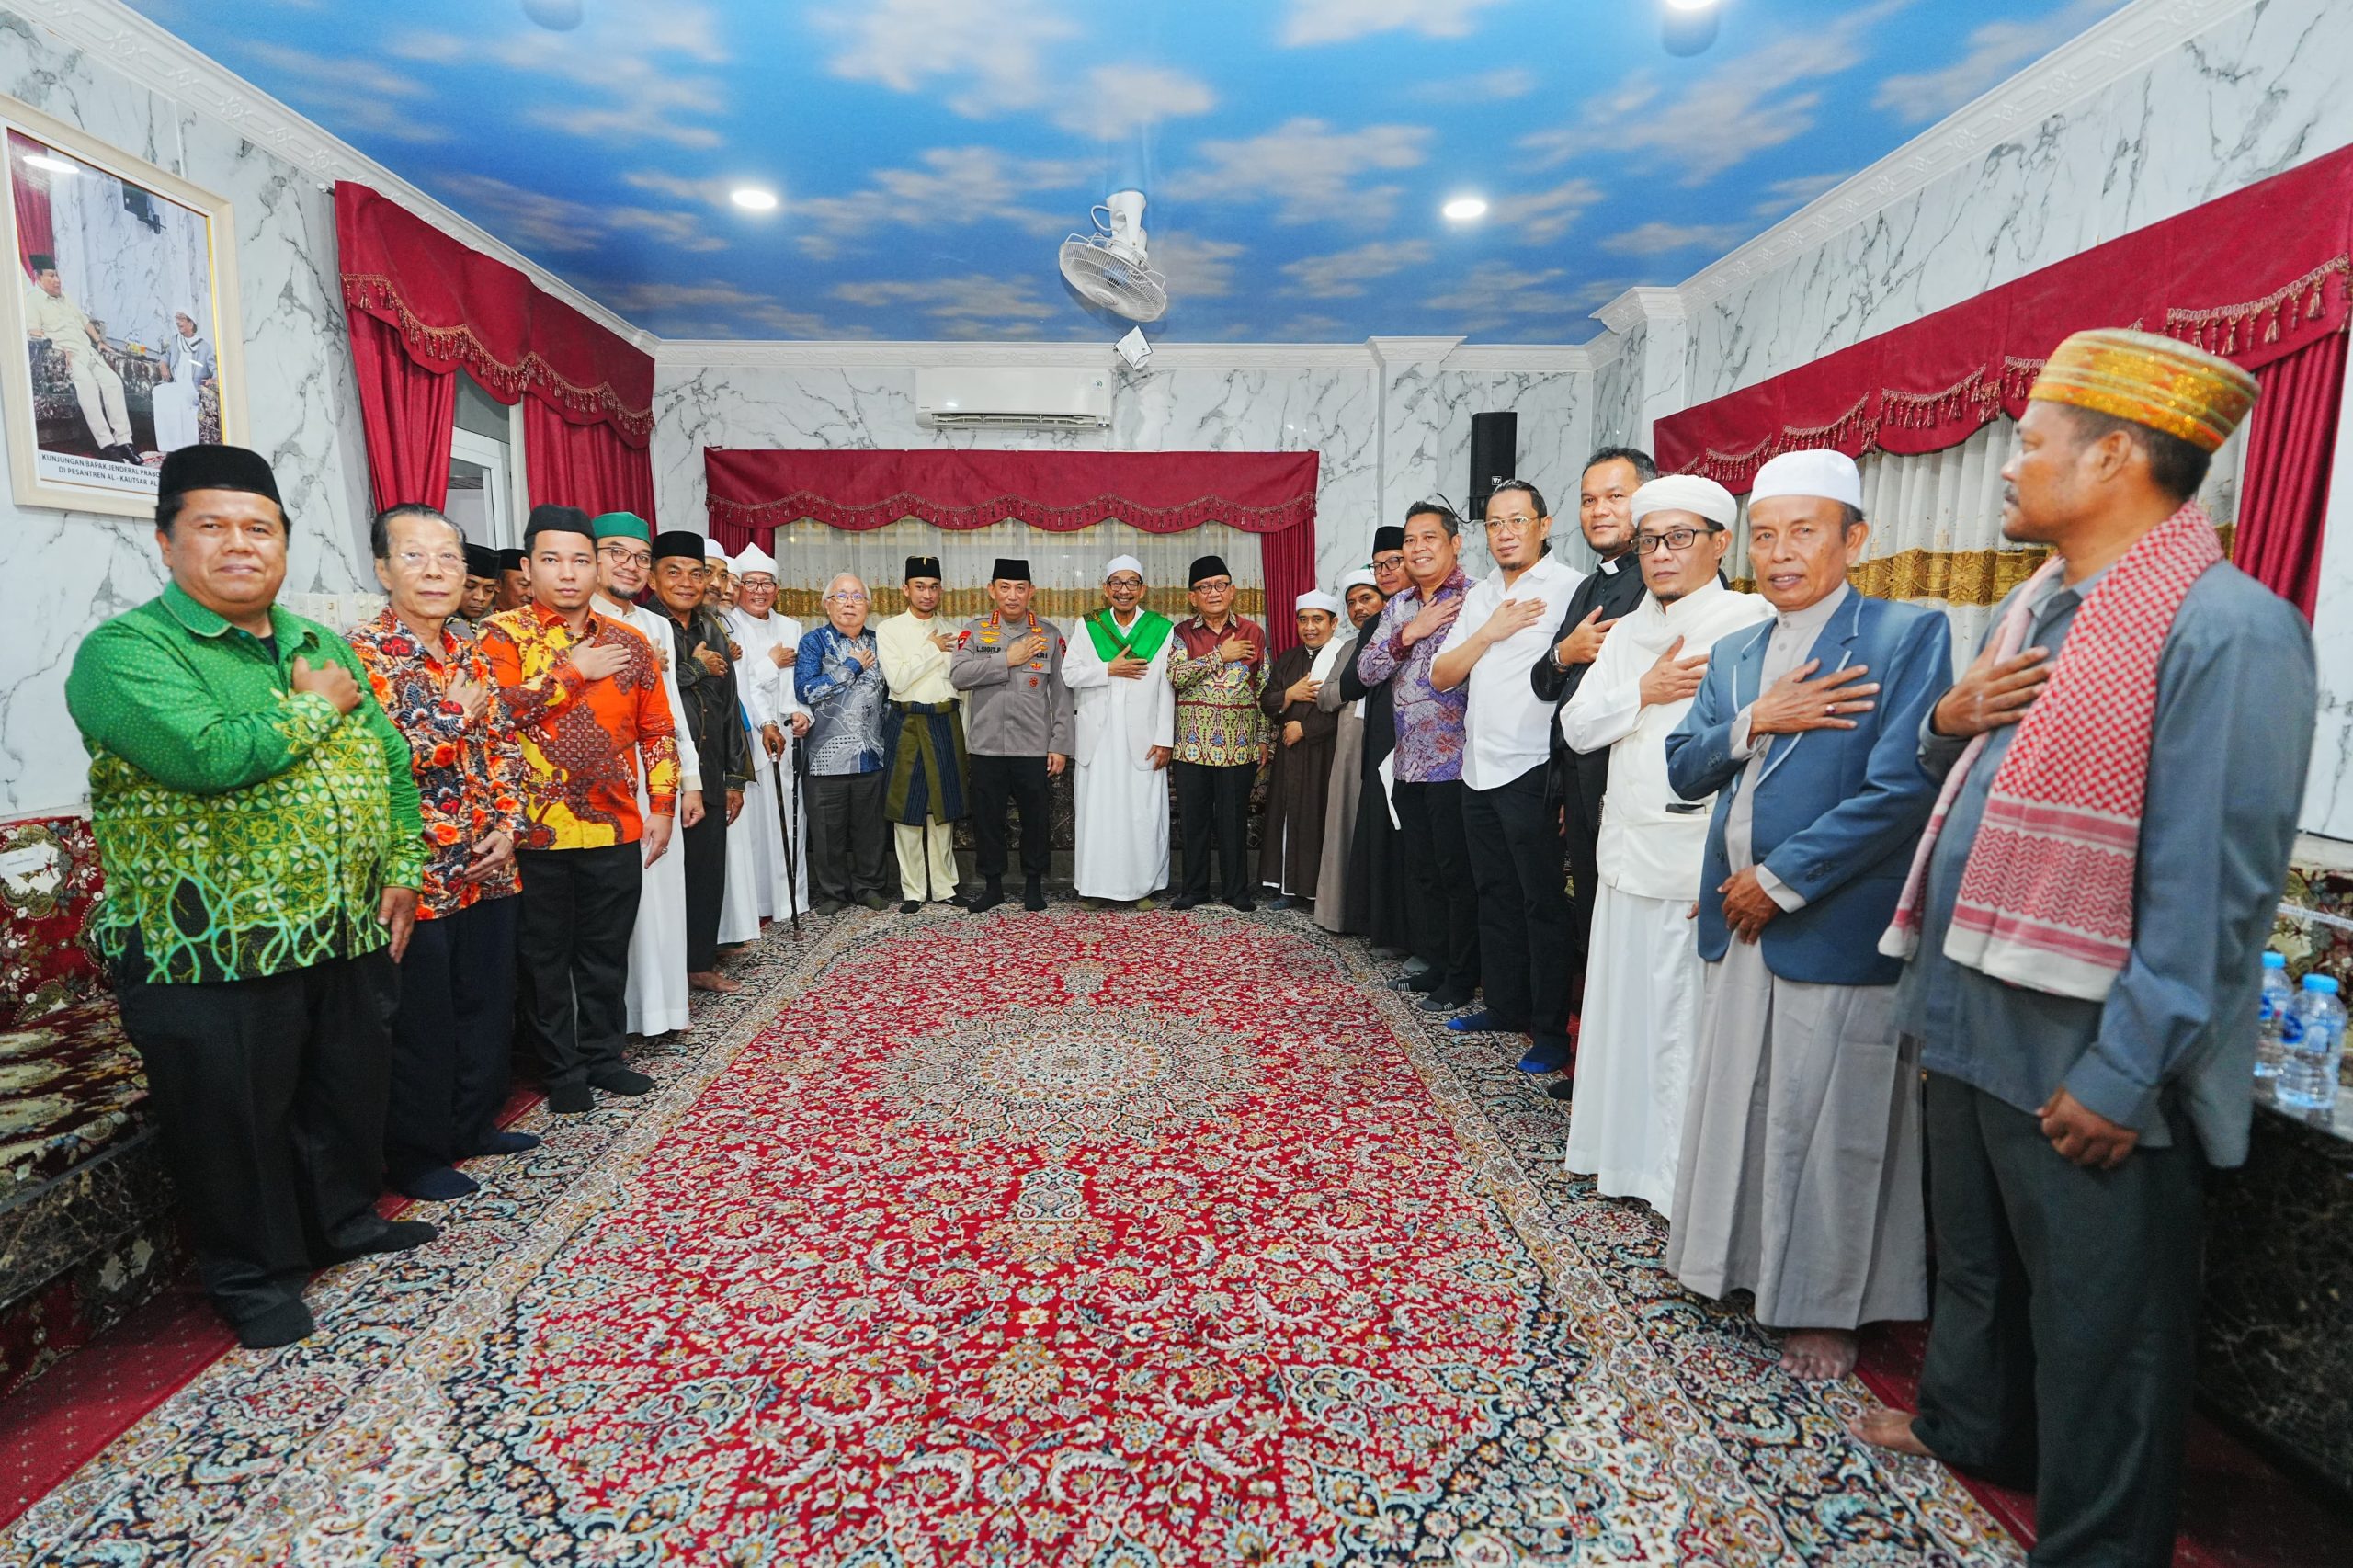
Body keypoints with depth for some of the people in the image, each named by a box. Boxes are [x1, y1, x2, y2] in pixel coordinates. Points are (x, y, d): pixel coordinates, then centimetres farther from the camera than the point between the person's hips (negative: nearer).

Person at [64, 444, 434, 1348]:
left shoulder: (322, 645, 10)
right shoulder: (125, 651, -10)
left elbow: (390, 764, 13)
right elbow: (207, 756, -28)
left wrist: (403, 868, 5)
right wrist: (320, 706, -14)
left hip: (349, 934, 6)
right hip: (211, 953, -6)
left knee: (351, 1095, 20)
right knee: (235, 1123, 10)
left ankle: (348, 1218, 41)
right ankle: (253, 1275, 29)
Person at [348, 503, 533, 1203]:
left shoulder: (470, 653, 9)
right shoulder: (359, 652, -11)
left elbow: (504, 745, 11)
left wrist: (507, 824, -2)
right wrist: (454, 714, -16)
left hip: (488, 869, 6)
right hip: (416, 874, -6)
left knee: (488, 1005, 17)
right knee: (420, 1021, 6)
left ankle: (475, 1124, 34)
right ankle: (415, 1154, 23)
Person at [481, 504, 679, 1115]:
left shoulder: (629, 641, 7)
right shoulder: (503, 633, -2)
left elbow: (658, 731, 10)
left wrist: (661, 807, 5)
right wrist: (575, 670, -15)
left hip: (616, 830, 3)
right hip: (536, 832, -3)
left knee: (606, 952, 13)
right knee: (545, 956, 9)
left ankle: (602, 1056, 29)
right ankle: (562, 1069, 24)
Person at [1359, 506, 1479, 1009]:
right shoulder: (1398, 606, 13)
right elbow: (1365, 670, 3)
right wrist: (1410, 633, -8)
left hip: (1454, 763, -7)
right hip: (1408, 761, 7)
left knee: (1458, 874, 2)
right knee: (1420, 870, 15)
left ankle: (1462, 978, 15)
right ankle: (1434, 962, 29)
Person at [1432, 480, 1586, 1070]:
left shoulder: (1572, 588, -7)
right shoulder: (1480, 596, 15)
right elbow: (1441, 675, 10)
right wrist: (1489, 633, -5)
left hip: (1533, 771, -7)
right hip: (1479, 769, 7)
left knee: (1543, 902, 0)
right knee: (1495, 895, 15)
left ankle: (1552, 1030, 10)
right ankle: (1503, 1006, 28)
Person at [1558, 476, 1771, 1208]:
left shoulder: (1748, 622, -6)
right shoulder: (1627, 632, 16)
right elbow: (1577, 726, 9)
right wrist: (1645, 692, -7)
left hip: (1699, 861, -6)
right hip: (1629, 851, 7)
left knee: (1686, 1019, 0)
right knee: (1624, 1006, 14)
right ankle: (1627, 1155, 30)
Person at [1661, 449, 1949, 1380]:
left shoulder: (1907, 637, -9)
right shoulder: (1734, 655, 12)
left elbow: (1900, 789, -18)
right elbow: (1684, 769, 6)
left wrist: (1780, 880, -14)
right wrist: (1753, 722, -13)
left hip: (1837, 931, -6)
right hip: (1741, 922, 6)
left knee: (1826, 1129, 6)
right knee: (1737, 1107, 18)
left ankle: (1825, 1309, 27)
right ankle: (1743, 1260, 38)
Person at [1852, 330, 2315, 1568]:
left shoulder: (2226, 629, -19)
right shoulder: (2035, 602, 8)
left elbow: (2211, 886, -22)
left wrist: (2125, 1074, -20)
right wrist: (1949, 718, -4)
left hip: (2087, 1055, -8)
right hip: (1970, 1009, 9)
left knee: (2097, 1320, 12)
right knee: (1972, 1252, 26)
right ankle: (1965, 1424, 49)